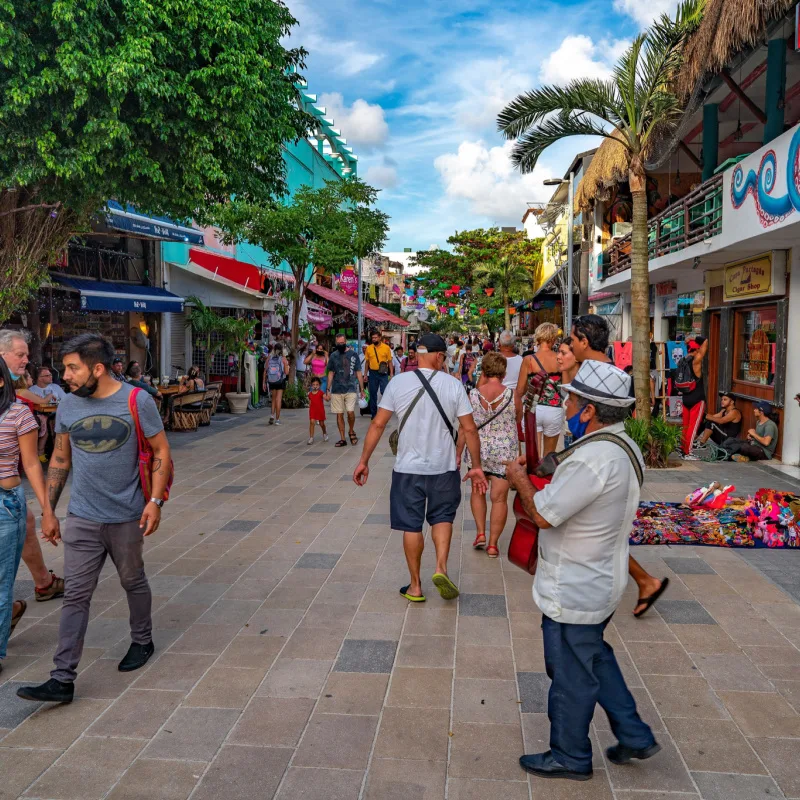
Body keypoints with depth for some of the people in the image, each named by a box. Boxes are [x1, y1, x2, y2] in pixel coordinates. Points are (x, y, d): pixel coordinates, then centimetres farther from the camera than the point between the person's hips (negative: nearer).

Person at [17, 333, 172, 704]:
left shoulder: (136, 401, -11)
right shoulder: (67, 407, 1)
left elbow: (161, 451, -6)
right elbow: (59, 461, 10)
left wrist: (155, 500, -14)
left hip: (127, 517, -2)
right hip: (81, 519, 3)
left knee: (134, 582, 16)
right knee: (75, 596, 3)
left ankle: (142, 641, 39)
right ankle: (62, 679, 9)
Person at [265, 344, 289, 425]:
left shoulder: (270, 358, 1)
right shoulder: (283, 358, -6)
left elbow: (265, 371, 1)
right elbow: (286, 372, -8)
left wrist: (264, 382, 6)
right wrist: (287, 366, 11)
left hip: (271, 381, 2)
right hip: (280, 381, -2)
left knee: (273, 399, 18)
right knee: (278, 400, 2)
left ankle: (272, 414, 1)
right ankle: (277, 419, 4)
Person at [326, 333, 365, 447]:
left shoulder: (353, 354, 3)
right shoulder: (333, 355, 7)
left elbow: (358, 373, 6)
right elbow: (331, 374, 11)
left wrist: (362, 389, 3)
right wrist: (328, 390, 6)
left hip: (351, 389, -2)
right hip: (336, 390, 2)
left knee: (350, 412, -14)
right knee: (339, 414, 4)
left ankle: (352, 432, 13)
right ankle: (342, 439, 14)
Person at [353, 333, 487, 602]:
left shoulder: (398, 383, -6)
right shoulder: (453, 385, -6)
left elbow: (377, 424, -5)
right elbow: (469, 429, -5)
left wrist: (364, 461, 3)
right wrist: (476, 466, 6)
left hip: (408, 468, 0)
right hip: (444, 468, 0)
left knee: (411, 526, 11)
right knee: (442, 517, 21)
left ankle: (415, 586, 21)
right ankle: (441, 568, 4)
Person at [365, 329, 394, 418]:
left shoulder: (386, 347, -2)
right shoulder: (369, 348, 3)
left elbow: (390, 361, 1)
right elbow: (367, 362, 10)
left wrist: (391, 373, -5)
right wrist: (366, 374, 9)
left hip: (383, 373, -2)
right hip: (373, 373, 2)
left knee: (385, 392, -7)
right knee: (373, 393, 8)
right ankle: (373, 413, 18)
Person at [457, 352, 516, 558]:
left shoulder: (473, 395, -8)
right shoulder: (512, 395, -9)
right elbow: (518, 420, 6)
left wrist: (458, 454, 6)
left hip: (478, 451, 1)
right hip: (504, 454, -1)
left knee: (477, 492, 22)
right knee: (499, 498, 6)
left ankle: (480, 533, 16)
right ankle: (493, 544, 10)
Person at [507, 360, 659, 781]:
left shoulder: (593, 459, -31)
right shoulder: (626, 448, 2)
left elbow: (543, 514, -26)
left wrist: (519, 480, -9)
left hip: (573, 593, -10)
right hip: (600, 583, 10)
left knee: (571, 675, 10)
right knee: (595, 658, 27)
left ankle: (570, 757, 30)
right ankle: (634, 736, 37)